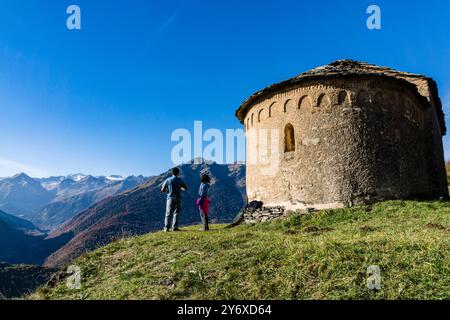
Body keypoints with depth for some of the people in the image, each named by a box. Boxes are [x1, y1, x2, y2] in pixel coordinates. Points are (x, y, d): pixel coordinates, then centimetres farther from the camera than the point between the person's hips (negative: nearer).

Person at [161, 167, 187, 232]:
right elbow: (185, 188, 10)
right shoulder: (180, 180, 1)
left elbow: (162, 190, 2)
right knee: (176, 213, 9)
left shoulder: (168, 180, 0)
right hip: (178, 199, 0)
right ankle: (174, 227, 4)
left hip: (170, 198, 0)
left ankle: (166, 228, -1)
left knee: (168, 213, 4)